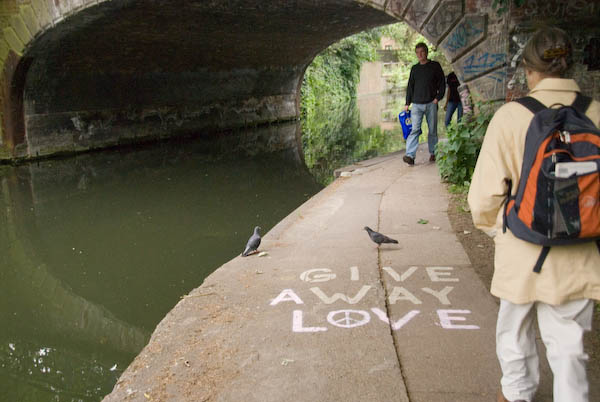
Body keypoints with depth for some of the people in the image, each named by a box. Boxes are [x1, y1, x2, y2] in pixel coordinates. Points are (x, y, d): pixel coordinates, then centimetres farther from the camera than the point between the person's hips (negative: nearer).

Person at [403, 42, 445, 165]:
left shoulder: (435, 66, 6)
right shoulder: (414, 68, 13)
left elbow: (442, 83, 6)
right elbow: (410, 86, 16)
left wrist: (438, 97, -6)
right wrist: (407, 103, 10)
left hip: (431, 104, -1)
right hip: (417, 104, 1)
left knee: (432, 130, 5)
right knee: (415, 129, -11)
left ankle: (433, 153, 19)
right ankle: (410, 155, -19)